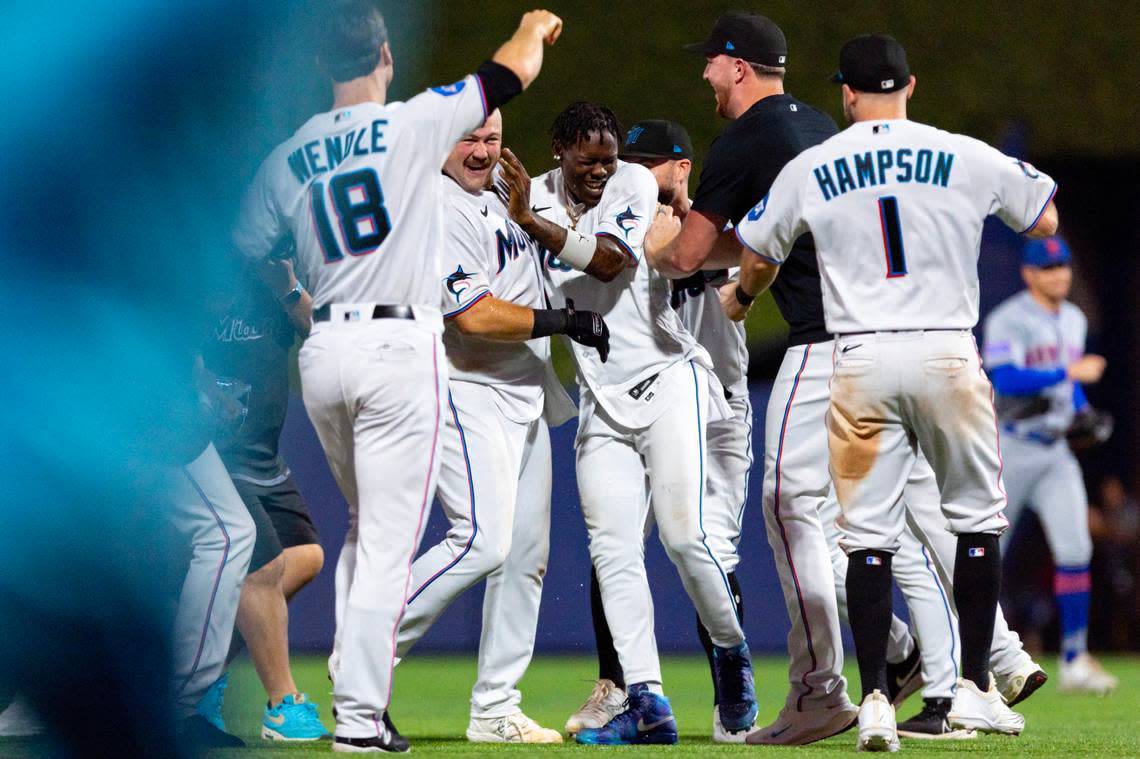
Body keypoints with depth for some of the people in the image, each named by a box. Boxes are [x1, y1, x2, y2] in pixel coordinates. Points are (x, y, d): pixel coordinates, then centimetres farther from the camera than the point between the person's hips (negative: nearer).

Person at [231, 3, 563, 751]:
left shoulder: (286, 159, 7)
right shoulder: (414, 126, -5)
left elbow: (249, 255, 14)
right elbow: (514, 71, 3)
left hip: (322, 353, 5)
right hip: (399, 350, -5)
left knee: (367, 523, 23)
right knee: (389, 540, -3)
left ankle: (352, 682, 19)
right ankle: (361, 716, -6)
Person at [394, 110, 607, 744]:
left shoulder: (499, 200, 16)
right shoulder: (438, 211, -14)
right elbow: (476, 316, -22)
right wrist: (568, 322, -14)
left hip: (526, 399, 10)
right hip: (467, 392, -10)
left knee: (526, 553, 8)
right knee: (483, 541, -22)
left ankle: (496, 709, 11)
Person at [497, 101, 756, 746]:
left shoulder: (634, 185, -5)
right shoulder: (537, 197, 6)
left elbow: (608, 261, -21)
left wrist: (531, 221, -29)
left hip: (666, 381, -4)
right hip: (602, 399, 4)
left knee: (685, 534, -13)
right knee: (613, 552, -7)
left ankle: (731, 652, 13)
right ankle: (647, 704, -9)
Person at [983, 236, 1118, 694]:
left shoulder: (1074, 321, 12)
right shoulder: (1007, 321, -12)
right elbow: (1005, 379, -26)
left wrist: (1083, 411, 8)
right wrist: (1068, 372, -31)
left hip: (1055, 451, 6)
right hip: (1010, 449, -6)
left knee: (1075, 549, -8)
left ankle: (1075, 662, -6)